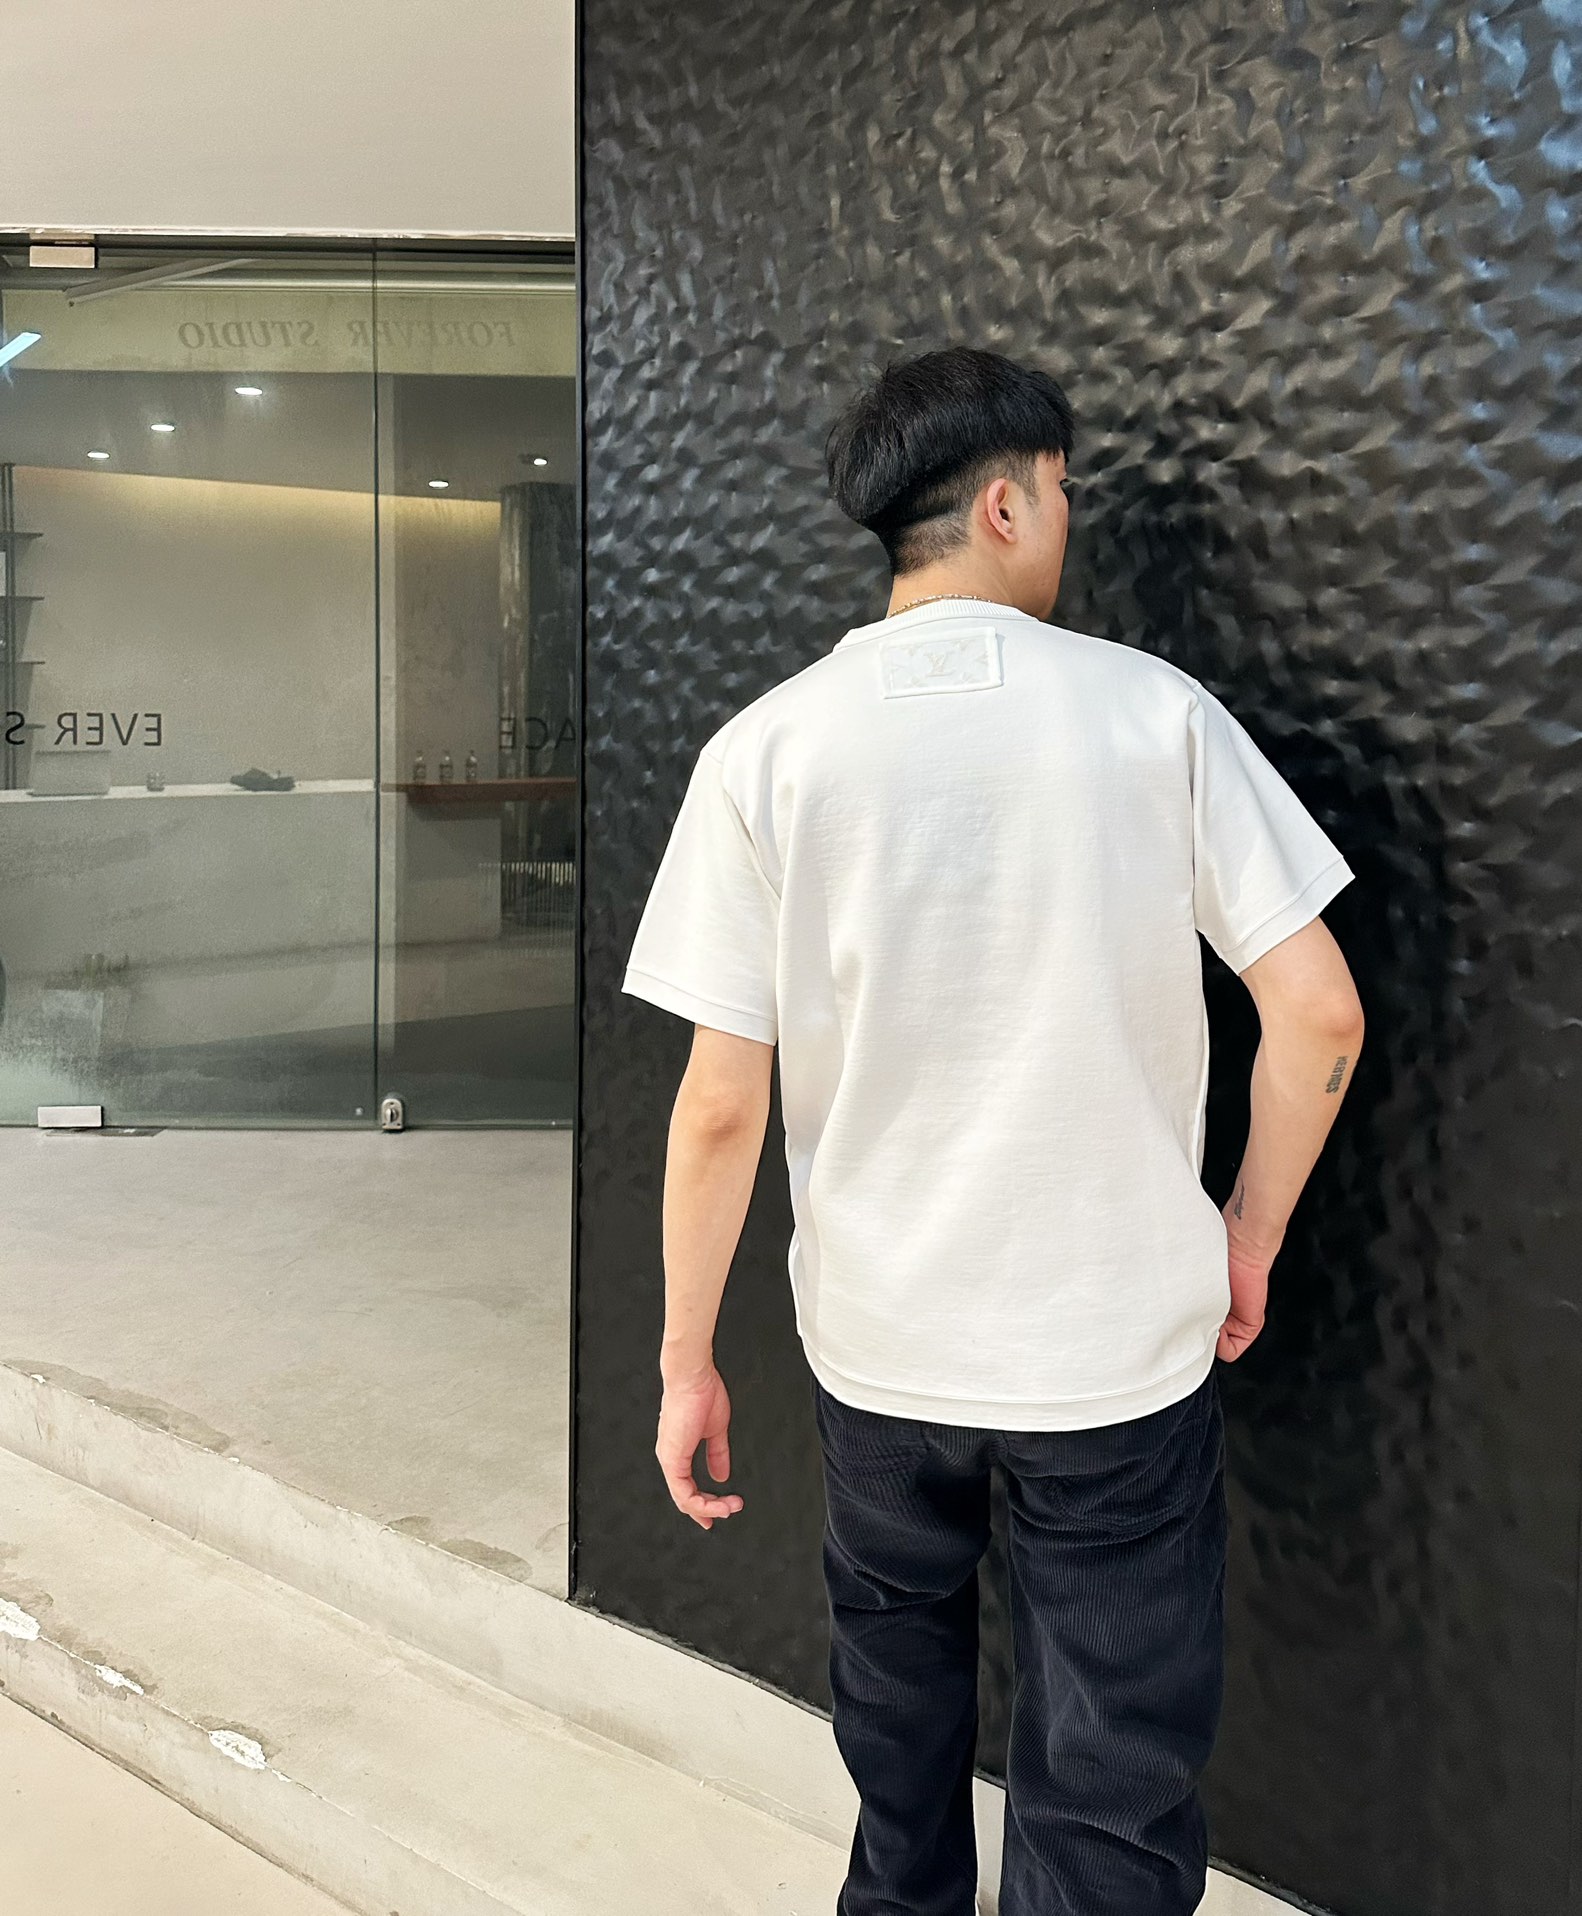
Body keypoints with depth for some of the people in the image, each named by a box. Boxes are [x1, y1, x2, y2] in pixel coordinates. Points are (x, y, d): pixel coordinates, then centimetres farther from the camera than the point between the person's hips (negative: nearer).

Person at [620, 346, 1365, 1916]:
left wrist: (686, 1358, 1)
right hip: (1124, 1343, -2)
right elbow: (1317, 1015, -10)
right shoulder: (1157, 711, -8)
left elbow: (722, 1101, -10)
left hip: (878, 1339, 2)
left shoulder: (764, 748, -8)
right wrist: (1251, 1239, 5)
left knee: (896, 1647, 30)